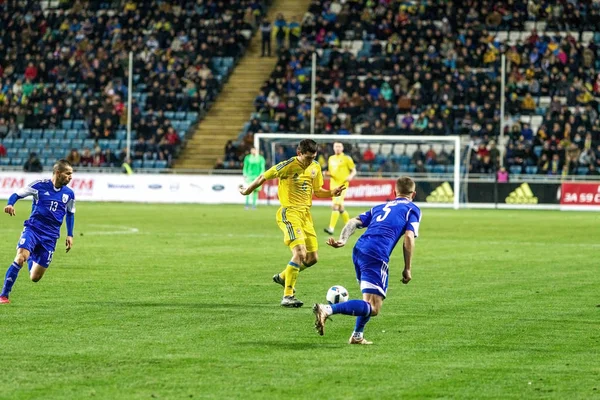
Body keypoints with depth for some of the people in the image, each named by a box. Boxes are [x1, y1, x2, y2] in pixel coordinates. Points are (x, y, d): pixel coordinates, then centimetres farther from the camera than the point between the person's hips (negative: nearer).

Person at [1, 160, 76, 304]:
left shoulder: (69, 194, 6)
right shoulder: (40, 185, -6)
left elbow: (70, 214, 22)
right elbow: (17, 194, 0)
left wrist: (70, 235, 16)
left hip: (50, 236, 3)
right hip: (33, 228, -3)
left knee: (35, 278, 2)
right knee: (20, 258, -29)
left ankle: (32, 259, 41)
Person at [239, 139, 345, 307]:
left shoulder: (315, 168, 7)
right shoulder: (288, 166, -14)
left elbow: (318, 191, 19)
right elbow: (263, 177, -4)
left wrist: (332, 193, -1)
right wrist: (247, 191, 8)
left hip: (306, 214, 8)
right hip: (290, 213, -7)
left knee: (312, 258, 7)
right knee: (300, 252, -22)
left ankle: (283, 277, 32)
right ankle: (287, 296, -18)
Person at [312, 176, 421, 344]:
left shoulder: (380, 207, 30)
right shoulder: (412, 209, 13)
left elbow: (354, 222, 16)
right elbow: (409, 238, -1)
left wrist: (342, 240, 3)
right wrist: (407, 269, 3)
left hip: (359, 250, 7)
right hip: (376, 256, -7)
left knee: (369, 301, 29)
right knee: (373, 309, -12)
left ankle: (357, 336, 23)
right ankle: (327, 309, -31)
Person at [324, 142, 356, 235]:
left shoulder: (346, 158, -2)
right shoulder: (331, 159, 15)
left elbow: (354, 171, 0)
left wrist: (350, 176, -21)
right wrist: (327, 173, 0)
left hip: (342, 184, -7)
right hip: (333, 184, 7)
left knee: (335, 206, -18)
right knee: (340, 208, 12)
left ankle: (331, 228, -21)